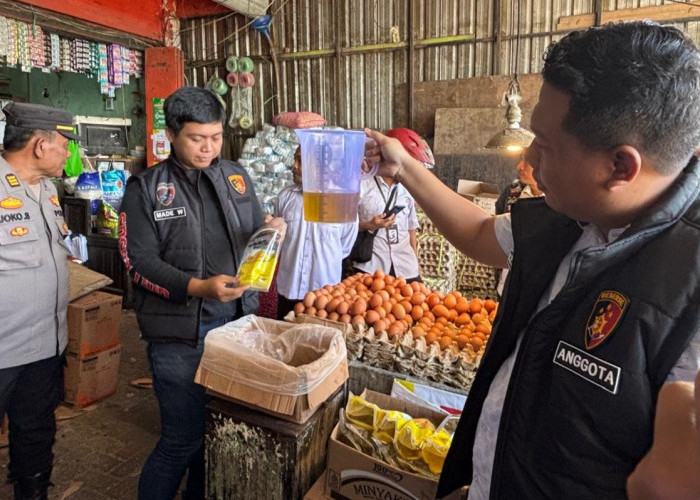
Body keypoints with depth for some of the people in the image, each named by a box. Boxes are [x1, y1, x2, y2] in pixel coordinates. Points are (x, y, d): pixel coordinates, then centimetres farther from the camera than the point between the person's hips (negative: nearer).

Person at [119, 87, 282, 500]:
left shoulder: (236, 176, 9)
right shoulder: (146, 187, -3)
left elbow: (255, 234, 16)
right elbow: (140, 261, -10)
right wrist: (199, 287, -23)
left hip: (238, 321, 5)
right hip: (180, 331, -4)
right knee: (184, 437, 4)